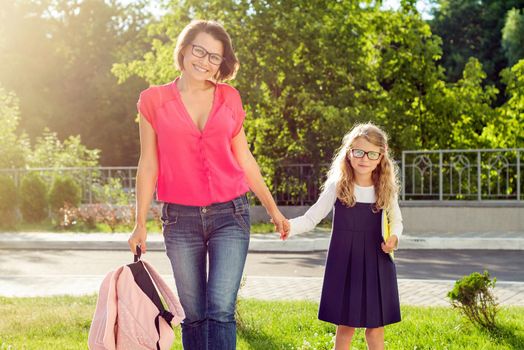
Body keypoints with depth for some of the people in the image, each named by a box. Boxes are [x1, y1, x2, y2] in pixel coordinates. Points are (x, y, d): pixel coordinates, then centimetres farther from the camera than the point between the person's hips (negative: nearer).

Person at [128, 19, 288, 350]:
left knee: (221, 311, -11)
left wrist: (273, 208, 18)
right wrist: (141, 224, 2)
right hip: (180, 218, 0)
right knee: (193, 315, 6)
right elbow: (149, 165, 4)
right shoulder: (155, 100, 1)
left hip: (230, 214, 0)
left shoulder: (230, 99, 6)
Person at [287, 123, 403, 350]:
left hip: (376, 265, 2)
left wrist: (394, 237, -8)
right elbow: (312, 218, -5)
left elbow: (396, 221, 15)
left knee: (376, 327, 6)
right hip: (345, 263, -1)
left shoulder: (386, 189, 0)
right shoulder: (337, 186, -6)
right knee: (345, 326, 4)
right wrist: (290, 226, -25)